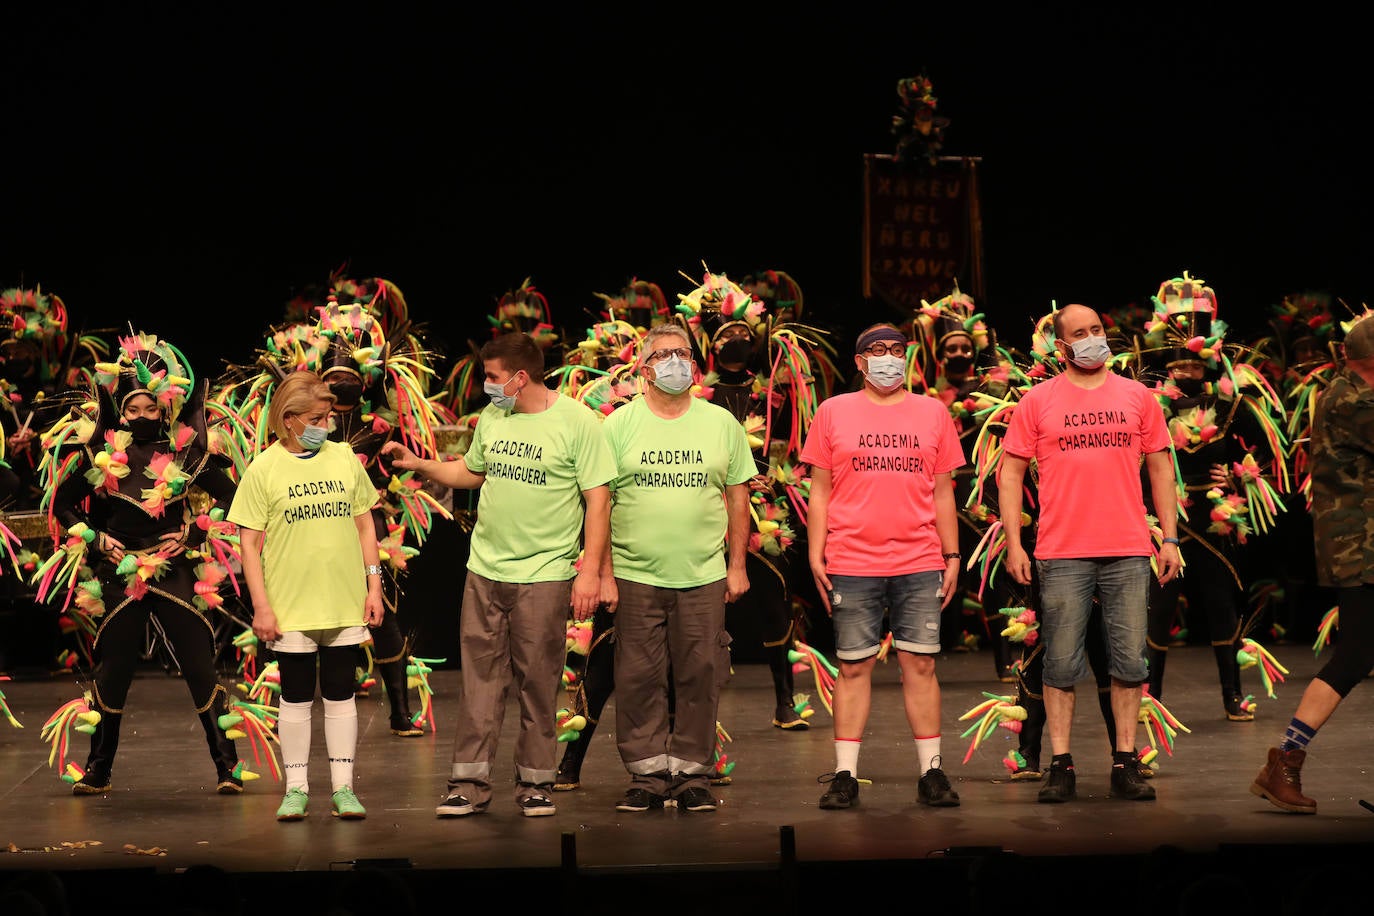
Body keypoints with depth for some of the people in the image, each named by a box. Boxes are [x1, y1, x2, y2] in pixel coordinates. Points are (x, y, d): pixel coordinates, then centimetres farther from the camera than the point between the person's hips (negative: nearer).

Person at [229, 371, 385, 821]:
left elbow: (364, 524, 12)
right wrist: (260, 606, -9)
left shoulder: (343, 458, 6)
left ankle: (343, 787, 14)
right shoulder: (263, 470, -4)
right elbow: (249, 543, -4)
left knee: (341, 694, 8)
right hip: (291, 609, -2)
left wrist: (373, 584, 6)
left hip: (345, 604, 2)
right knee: (296, 697, 6)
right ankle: (296, 788, 16)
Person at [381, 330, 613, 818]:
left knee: (538, 682, 2)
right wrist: (418, 464, 15)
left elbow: (598, 499, -8)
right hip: (485, 571, 5)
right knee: (480, 678, 4)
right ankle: (470, 782, 8)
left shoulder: (577, 422, -7)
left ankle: (535, 781, 13)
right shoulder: (491, 418, 10)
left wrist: (591, 570, -12)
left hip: (544, 576, -5)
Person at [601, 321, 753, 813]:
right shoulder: (619, 425, 3)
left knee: (700, 679, 2)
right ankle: (647, 775, 8)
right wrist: (604, 572, -3)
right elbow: (599, 503, 2)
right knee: (640, 680, 0)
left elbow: (738, 498, 11)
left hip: (704, 576, 1)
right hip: (635, 576, -1)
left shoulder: (721, 423, 8)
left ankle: (692, 774, 10)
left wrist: (737, 564, 6)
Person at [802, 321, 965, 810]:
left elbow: (943, 491, 13)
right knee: (853, 667, 2)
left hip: (920, 566, 1)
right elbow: (820, 490, 7)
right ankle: (845, 775, 6)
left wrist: (952, 556, 8)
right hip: (852, 565, -1)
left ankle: (931, 772, 7)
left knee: (920, 664, 2)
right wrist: (815, 554, 0)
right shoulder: (833, 412, 7)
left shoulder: (933, 413, 11)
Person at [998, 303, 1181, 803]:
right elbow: (1010, 473, 6)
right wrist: (1013, 542, -2)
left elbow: (1160, 468, 14)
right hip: (1062, 554, -2)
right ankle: (1060, 766, 5)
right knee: (1061, 664, 0)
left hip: (1129, 553, 2)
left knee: (1130, 661, 3)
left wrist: (1170, 538, 7)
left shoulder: (1137, 397, 10)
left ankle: (1125, 764, 11)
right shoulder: (1037, 401, 4)